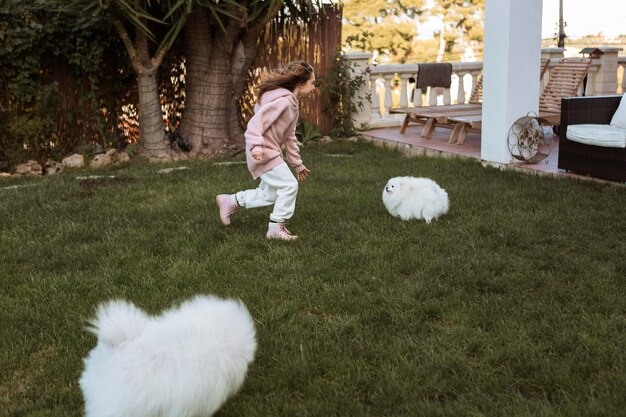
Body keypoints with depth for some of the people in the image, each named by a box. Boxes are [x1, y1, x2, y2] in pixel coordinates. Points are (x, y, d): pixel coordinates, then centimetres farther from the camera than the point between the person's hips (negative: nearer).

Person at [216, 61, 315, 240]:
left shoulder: (292, 104, 14)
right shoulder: (283, 100, -19)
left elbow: (289, 137, 20)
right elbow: (257, 122, -27)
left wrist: (297, 164, 22)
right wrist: (256, 145, -39)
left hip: (270, 152, 10)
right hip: (263, 153, -10)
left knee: (270, 194, 17)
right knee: (289, 185, -10)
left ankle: (231, 201, 28)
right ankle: (276, 228, 2)